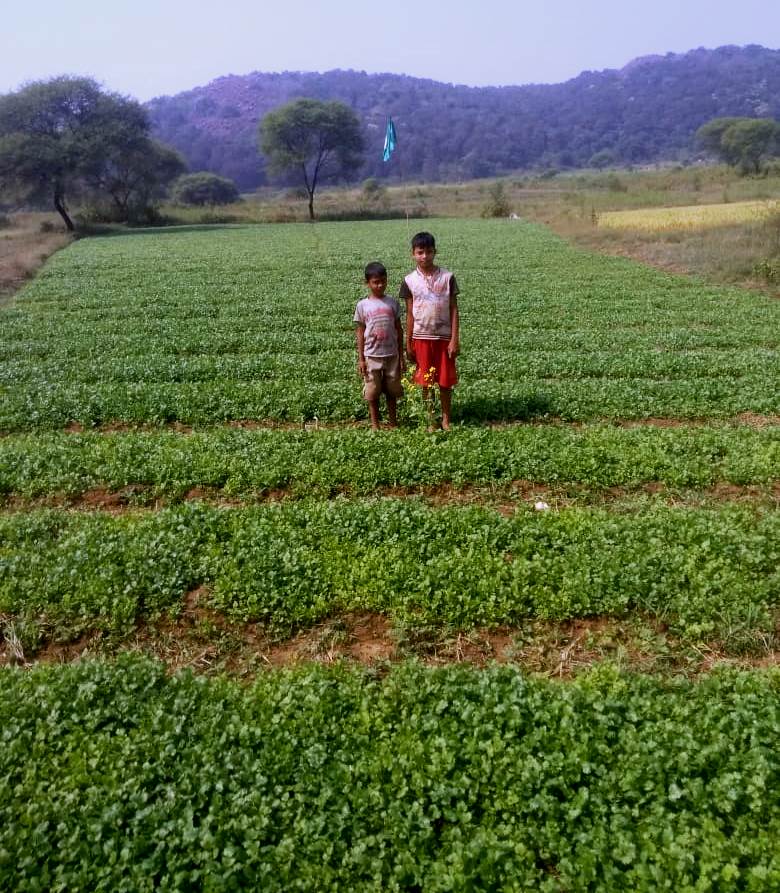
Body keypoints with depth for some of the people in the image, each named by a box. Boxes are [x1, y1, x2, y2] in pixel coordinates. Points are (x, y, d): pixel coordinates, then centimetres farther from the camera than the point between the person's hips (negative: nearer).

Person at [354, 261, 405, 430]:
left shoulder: (392, 303, 3)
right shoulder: (362, 305, -1)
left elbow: (399, 330, 7)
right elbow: (360, 333, 2)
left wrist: (401, 356, 5)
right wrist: (361, 359, -2)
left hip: (391, 355, 1)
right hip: (372, 356, -1)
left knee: (392, 391, 9)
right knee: (372, 393, 5)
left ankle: (393, 424, 22)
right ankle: (375, 426, 16)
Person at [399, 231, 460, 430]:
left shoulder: (447, 277, -2)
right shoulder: (409, 281, 0)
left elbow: (454, 310, -1)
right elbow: (410, 314, 4)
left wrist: (455, 339, -7)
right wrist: (408, 343, 3)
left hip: (444, 336, -1)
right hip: (421, 337, 1)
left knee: (445, 381, 6)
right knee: (426, 381, 8)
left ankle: (446, 419, 20)